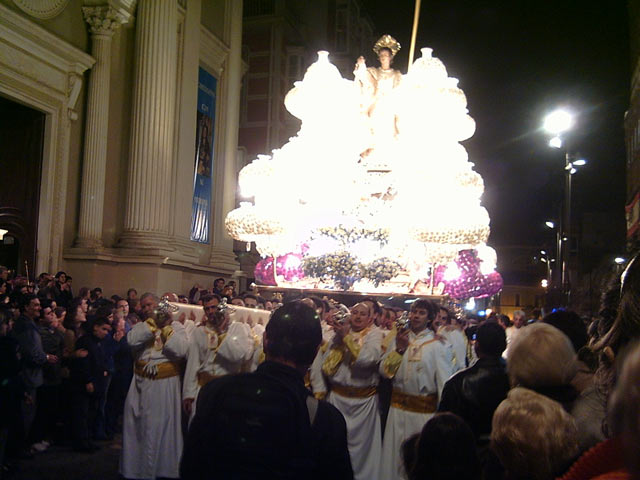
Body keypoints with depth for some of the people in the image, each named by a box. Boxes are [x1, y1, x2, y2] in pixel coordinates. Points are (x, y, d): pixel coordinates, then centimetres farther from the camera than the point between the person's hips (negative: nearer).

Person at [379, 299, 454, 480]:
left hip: (426, 411, -3)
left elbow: (444, 382, -10)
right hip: (398, 410, 4)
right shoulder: (399, 339, 6)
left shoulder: (438, 344, -7)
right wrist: (399, 349, -11)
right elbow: (384, 371, 2)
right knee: (395, 456, 11)